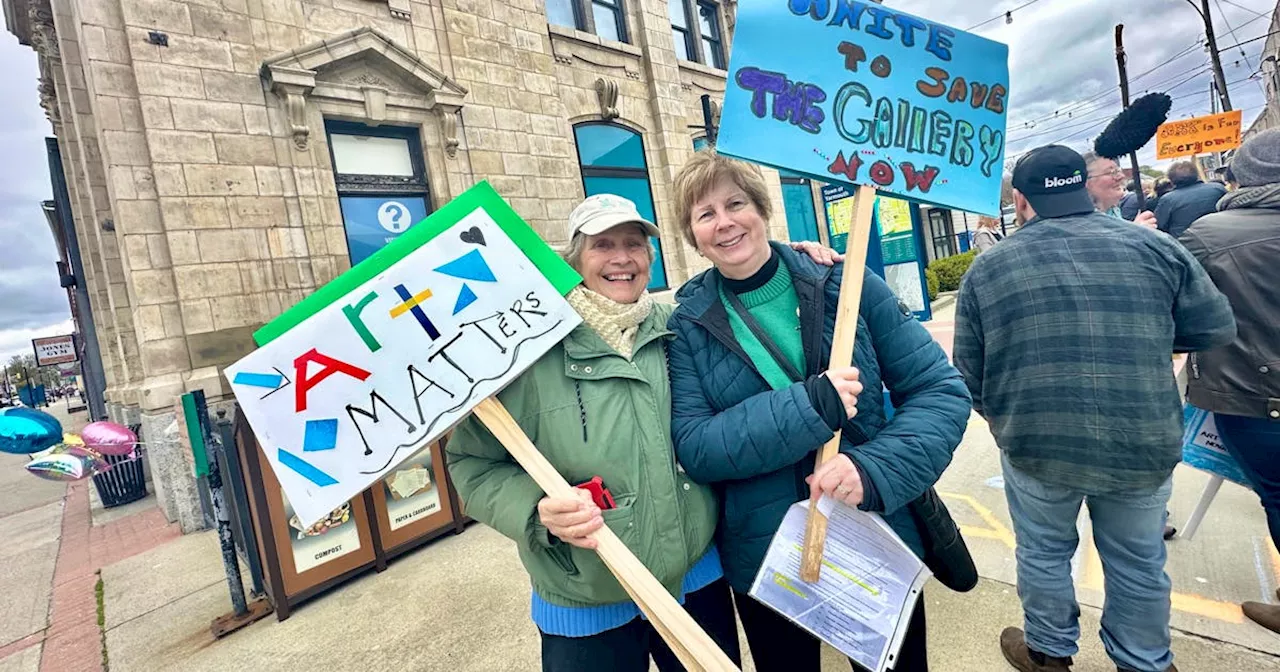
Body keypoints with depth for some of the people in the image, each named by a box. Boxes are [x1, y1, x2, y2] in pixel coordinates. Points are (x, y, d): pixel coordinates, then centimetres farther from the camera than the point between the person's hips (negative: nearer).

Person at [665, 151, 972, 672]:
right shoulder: (686, 327, -7)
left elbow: (941, 390, -6)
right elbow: (693, 448, -16)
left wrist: (874, 471, -23)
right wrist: (809, 406, -28)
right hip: (764, 563, 0)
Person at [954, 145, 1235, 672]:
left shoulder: (986, 268, -6)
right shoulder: (1156, 247, -2)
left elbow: (969, 378, -3)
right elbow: (1216, 329, 7)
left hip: (1037, 447, -2)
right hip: (1145, 446, 2)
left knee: (1043, 554, 20)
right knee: (1139, 561, 23)